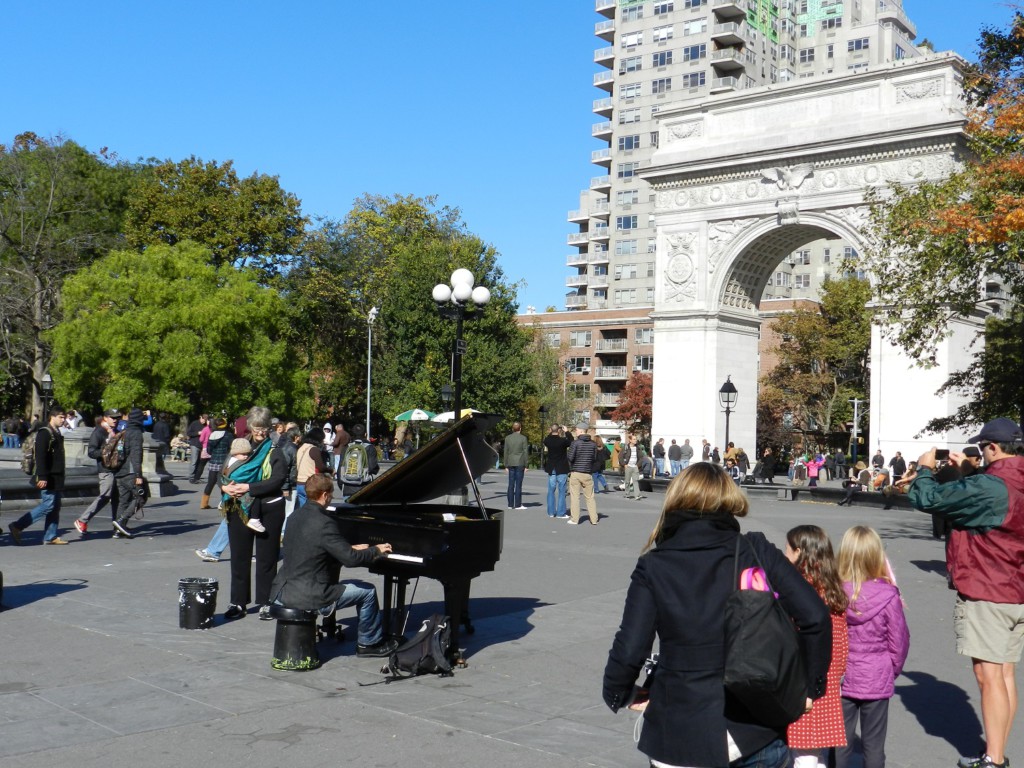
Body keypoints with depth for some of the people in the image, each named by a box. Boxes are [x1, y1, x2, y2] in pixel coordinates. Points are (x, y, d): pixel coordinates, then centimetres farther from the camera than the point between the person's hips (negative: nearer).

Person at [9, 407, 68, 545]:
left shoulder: (56, 433, 18)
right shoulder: (44, 432, -12)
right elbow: (40, 456, -20)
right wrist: (42, 477, -25)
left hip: (56, 478, 10)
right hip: (47, 479, -10)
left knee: (55, 507, 9)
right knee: (48, 505, -12)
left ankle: (51, 536, 12)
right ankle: (17, 526, -7)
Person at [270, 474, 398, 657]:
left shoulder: (295, 517, 5)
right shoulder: (324, 523, -21)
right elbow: (350, 559, -20)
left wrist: (351, 548, 21)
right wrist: (376, 551, -3)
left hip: (283, 591, 9)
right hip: (309, 596, -9)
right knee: (368, 592, 6)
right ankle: (369, 643, 21)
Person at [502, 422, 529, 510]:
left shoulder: (507, 438, 6)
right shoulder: (523, 438, -5)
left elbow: (505, 452, 8)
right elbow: (525, 452, -5)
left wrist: (506, 465, 13)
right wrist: (525, 465, 1)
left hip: (511, 463, 4)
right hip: (520, 463, -4)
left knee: (511, 484, 7)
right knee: (518, 484, -2)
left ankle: (510, 504, 8)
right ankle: (518, 504, -1)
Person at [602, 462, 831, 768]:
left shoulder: (654, 566, -6)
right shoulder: (756, 551, -2)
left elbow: (630, 649, -12)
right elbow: (815, 617, -8)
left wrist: (617, 694, 8)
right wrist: (811, 686, 5)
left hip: (683, 738, -1)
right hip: (758, 735, 1)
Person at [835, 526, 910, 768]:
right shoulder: (888, 596, -16)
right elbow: (899, 639, -6)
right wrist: (892, 670, 12)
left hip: (841, 679, 1)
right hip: (877, 681, -1)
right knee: (873, 745, 11)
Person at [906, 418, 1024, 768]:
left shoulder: (987, 486, -21)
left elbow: (927, 499, -17)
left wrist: (925, 469, 2)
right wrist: (967, 472, 17)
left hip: (986, 595, -9)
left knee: (989, 676, -4)